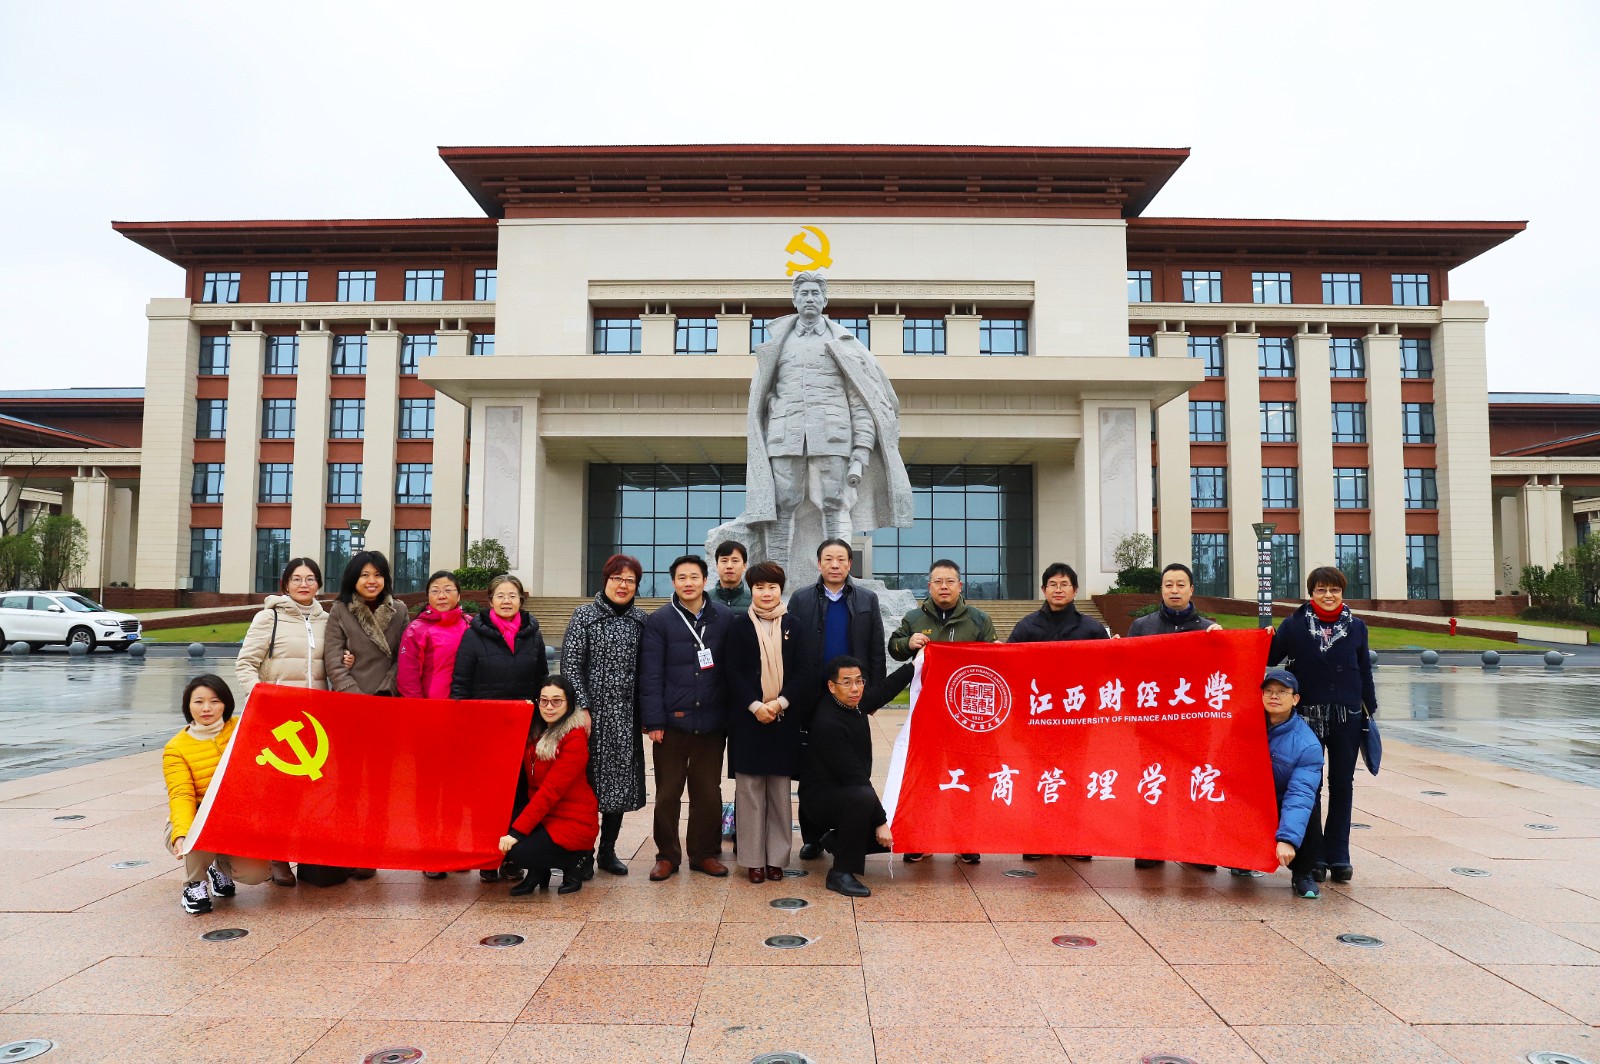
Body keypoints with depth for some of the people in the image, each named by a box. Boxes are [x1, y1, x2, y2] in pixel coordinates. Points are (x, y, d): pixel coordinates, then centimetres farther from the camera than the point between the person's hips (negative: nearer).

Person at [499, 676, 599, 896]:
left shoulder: (575, 740, -16)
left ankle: (569, 866, 3)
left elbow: (550, 791, -22)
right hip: (542, 814, 7)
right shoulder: (536, 732, 8)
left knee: (516, 851, -24)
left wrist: (517, 832, -25)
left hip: (572, 822, -7)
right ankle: (538, 873, 8)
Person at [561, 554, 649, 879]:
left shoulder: (640, 620, 8)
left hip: (626, 718, 4)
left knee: (620, 783, 9)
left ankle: (607, 851, 22)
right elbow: (570, 665, -7)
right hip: (593, 714, -4)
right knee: (587, 781, 1)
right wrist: (582, 708, -14)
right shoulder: (585, 615, -2)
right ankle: (584, 852, 14)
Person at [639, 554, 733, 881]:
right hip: (672, 721, -1)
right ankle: (667, 855, 21)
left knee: (708, 792, 11)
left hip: (711, 721, 1)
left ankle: (705, 853, 24)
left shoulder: (725, 618, 3)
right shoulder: (660, 621, -1)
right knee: (667, 792, 8)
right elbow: (651, 675, -4)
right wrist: (654, 721, -9)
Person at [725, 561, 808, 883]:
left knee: (780, 789, 5)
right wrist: (755, 706, -12)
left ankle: (777, 856, 14)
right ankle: (753, 859, 10)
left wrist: (780, 702, -12)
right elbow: (733, 672, -2)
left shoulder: (792, 625, 6)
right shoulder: (739, 624, 3)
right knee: (750, 789, 2)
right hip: (747, 717, -1)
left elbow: (802, 672, 2)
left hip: (784, 717, 1)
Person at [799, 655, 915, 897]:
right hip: (822, 796, -9)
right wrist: (880, 821, -25)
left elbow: (885, 689, 22)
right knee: (863, 797, -39)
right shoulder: (828, 723, -26)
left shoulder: (855, 705, 0)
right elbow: (853, 776, -27)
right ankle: (841, 873, -24)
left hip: (847, 792, 9)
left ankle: (836, 840, 19)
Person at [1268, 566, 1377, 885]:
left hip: (1347, 717, 2)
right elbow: (1269, 658, -2)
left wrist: (1371, 711, 11)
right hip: (1307, 716, -2)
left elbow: (1364, 671, 10)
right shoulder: (1294, 624, -2)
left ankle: (1338, 856, 18)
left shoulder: (1356, 626, 4)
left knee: (1342, 785, 8)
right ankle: (1313, 856, 12)